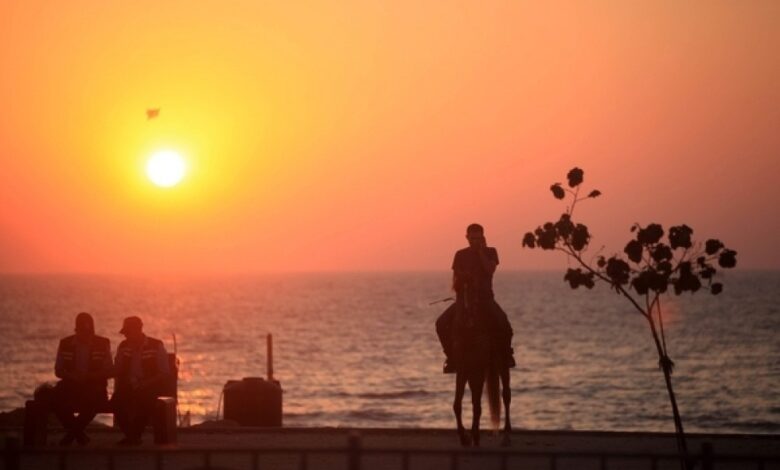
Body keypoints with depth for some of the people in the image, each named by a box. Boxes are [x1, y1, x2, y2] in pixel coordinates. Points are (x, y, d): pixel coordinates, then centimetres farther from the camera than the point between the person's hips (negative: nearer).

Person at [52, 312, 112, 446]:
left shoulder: (102, 344, 5)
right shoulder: (65, 344, 8)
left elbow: (108, 372, 2)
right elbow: (58, 370, 9)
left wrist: (88, 376, -16)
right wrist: (71, 375, -15)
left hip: (94, 386, -1)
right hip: (70, 385, 2)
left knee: (95, 399, -37)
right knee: (56, 398, -31)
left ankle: (73, 431, -10)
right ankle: (77, 432, -6)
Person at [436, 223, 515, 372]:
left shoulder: (490, 252, 7)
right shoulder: (461, 255, 10)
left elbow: (490, 270, -13)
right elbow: (455, 280, 11)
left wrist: (481, 251, -10)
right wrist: (457, 283, -12)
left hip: (485, 298, -2)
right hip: (464, 299, 2)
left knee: (503, 323, -30)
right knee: (442, 324, -21)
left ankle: (505, 353, -6)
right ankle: (451, 357, -6)